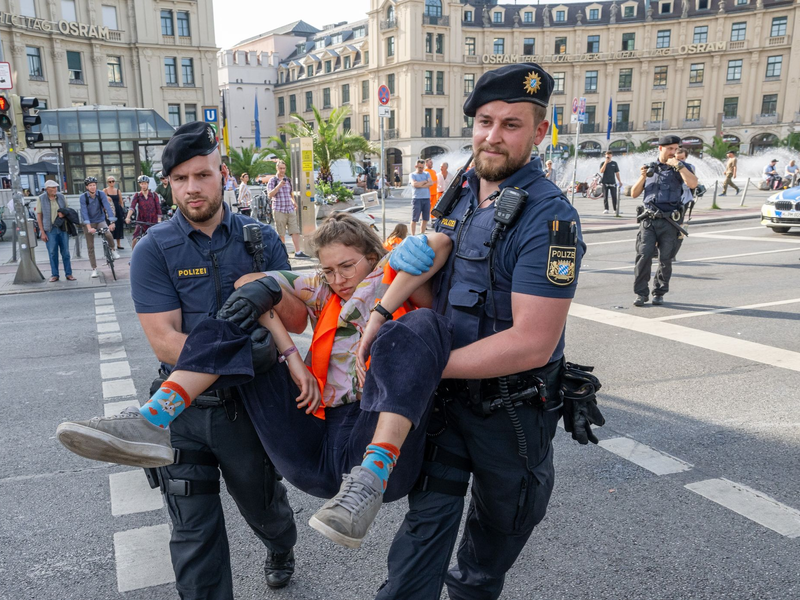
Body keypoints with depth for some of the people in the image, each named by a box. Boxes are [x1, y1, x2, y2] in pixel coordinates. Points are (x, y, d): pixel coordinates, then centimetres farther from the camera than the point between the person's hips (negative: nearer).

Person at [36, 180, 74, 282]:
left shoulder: (61, 196, 4)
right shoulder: (41, 199, -2)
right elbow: (39, 216, -1)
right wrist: (42, 232, -6)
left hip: (63, 228, 2)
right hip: (50, 229, -2)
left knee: (65, 252, 4)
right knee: (52, 253, 1)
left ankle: (68, 274, 10)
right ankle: (54, 275, 9)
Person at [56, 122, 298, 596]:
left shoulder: (260, 238, 1)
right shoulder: (155, 250, -5)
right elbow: (165, 341, -14)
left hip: (249, 400, 2)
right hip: (184, 412, -1)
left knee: (264, 505, 23)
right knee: (195, 538, 7)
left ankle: (282, 549, 56)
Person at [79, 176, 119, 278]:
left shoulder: (101, 194, -12)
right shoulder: (83, 197, -15)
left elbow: (108, 207, -20)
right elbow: (84, 212, -23)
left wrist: (112, 222, -32)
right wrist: (89, 227, -35)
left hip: (100, 221, 0)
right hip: (89, 223, 0)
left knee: (108, 234, -30)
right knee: (90, 247, 2)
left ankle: (113, 250, 0)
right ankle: (94, 269, 12)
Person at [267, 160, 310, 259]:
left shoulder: (288, 180, 15)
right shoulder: (273, 181, 0)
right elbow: (270, 195, -12)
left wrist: (294, 202, 13)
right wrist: (279, 186, -21)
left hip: (291, 210, 4)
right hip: (279, 210, -4)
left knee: (295, 231, -3)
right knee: (281, 234, 2)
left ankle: (298, 252, -2)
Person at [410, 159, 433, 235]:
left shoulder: (427, 174, 14)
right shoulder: (413, 175, 4)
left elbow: (431, 183, -2)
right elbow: (414, 184, -14)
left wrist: (420, 185, -9)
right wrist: (425, 181, -3)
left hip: (426, 198, 4)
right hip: (417, 198, -4)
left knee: (425, 219, 7)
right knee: (414, 219, -2)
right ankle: (413, 236, 3)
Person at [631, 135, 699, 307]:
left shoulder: (680, 168, 9)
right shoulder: (650, 168, 15)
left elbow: (693, 184, -12)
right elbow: (634, 194, 12)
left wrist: (678, 165, -14)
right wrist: (643, 177, -3)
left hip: (669, 222, -1)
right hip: (648, 221, 1)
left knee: (665, 259, 1)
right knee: (644, 256, -10)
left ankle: (659, 293, 14)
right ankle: (641, 293, -3)